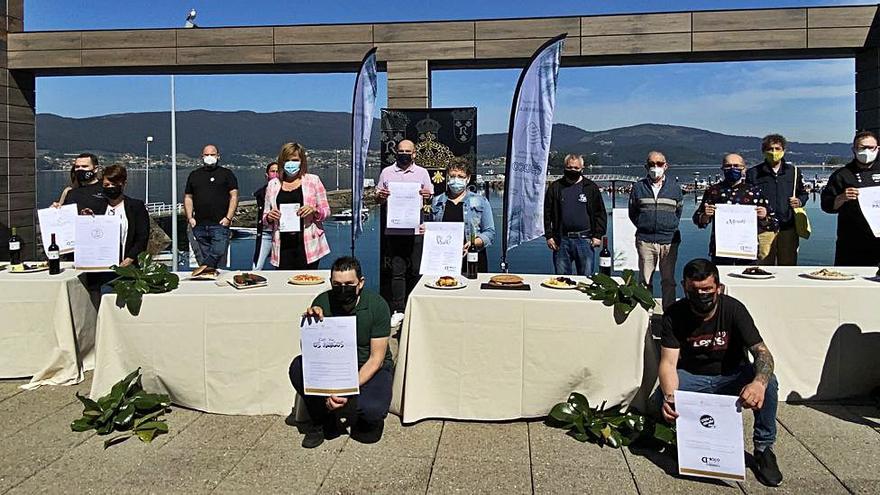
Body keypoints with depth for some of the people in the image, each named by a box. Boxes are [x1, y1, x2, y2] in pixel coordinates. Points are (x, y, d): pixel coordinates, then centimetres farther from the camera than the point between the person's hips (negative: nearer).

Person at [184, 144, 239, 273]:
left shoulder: (226, 174, 8)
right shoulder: (194, 175, 18)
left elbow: (234, 196, 1)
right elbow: (188, 197, 18)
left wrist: (228, 217, -9)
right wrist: (190, 218, 5)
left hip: (220, 224, -3)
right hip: (199, 225, 4)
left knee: (218, 251, -19)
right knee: (203, 255, 5)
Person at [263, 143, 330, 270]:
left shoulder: (313, 180, 7)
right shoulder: (273, 184, 13)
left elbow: (326, 211, 8)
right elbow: (265, 218, 19)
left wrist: (314, 210, -13)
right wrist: (269, 217, -4)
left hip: (308, 245, -2)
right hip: (283, 246, 2)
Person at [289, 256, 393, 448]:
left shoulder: (377, 305, -18)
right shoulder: (323, 302, -12)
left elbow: (376, 358, -16)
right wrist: (310, 322, -29)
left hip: (370, 368, -3)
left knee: (373, 409, -32)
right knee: (298, 367, -25)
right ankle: (320, 423, -4)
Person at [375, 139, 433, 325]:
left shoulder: (422, 173, 10)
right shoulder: (386, 172, 11)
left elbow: (431, 197, 12)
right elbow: (378, 199, 14)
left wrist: (428, 195, -11)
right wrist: (380, 196, -9)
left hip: (416, 230, 0)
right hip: (394, 231, 0)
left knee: (415, 271, 3)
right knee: (397, 271, 0)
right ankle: (398, 310, 4)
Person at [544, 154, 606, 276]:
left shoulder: (591, 187, 6)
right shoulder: (555, 187, 7)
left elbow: (600, 214, 6)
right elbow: (547, 214, 7)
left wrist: (598, 235, -2)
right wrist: (549, 236, -1)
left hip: (584, 240, -1)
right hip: (561, 240, 1)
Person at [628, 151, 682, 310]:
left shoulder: (674, 187, 10)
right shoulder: (638, 187, 7)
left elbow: (678, 212, 17)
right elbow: (632, 213, 13)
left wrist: (671, 227, 7)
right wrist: (643, 227, 6)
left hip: (669, 240, 1)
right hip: (645, 241, 0)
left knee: (668, 280, 6)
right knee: (645, 280, 2)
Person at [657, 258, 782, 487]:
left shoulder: (734, 309, -18)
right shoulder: (674, 315, -16)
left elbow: (762, 352, -25)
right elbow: (668, 363, -22)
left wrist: (759, 382, -49)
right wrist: (669, 396, -44)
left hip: (732, 376, 0)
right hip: (693, 378, 0)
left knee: (768, 383, -30)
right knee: (661, 396, -30)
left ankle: (764, 448, -7)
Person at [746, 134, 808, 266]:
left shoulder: (794, 172, 13)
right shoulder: (753, 173, 6)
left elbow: (804, 193, 22)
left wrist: (799, 201, 1)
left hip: (788, 228, 2)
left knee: (788, 266, 7)